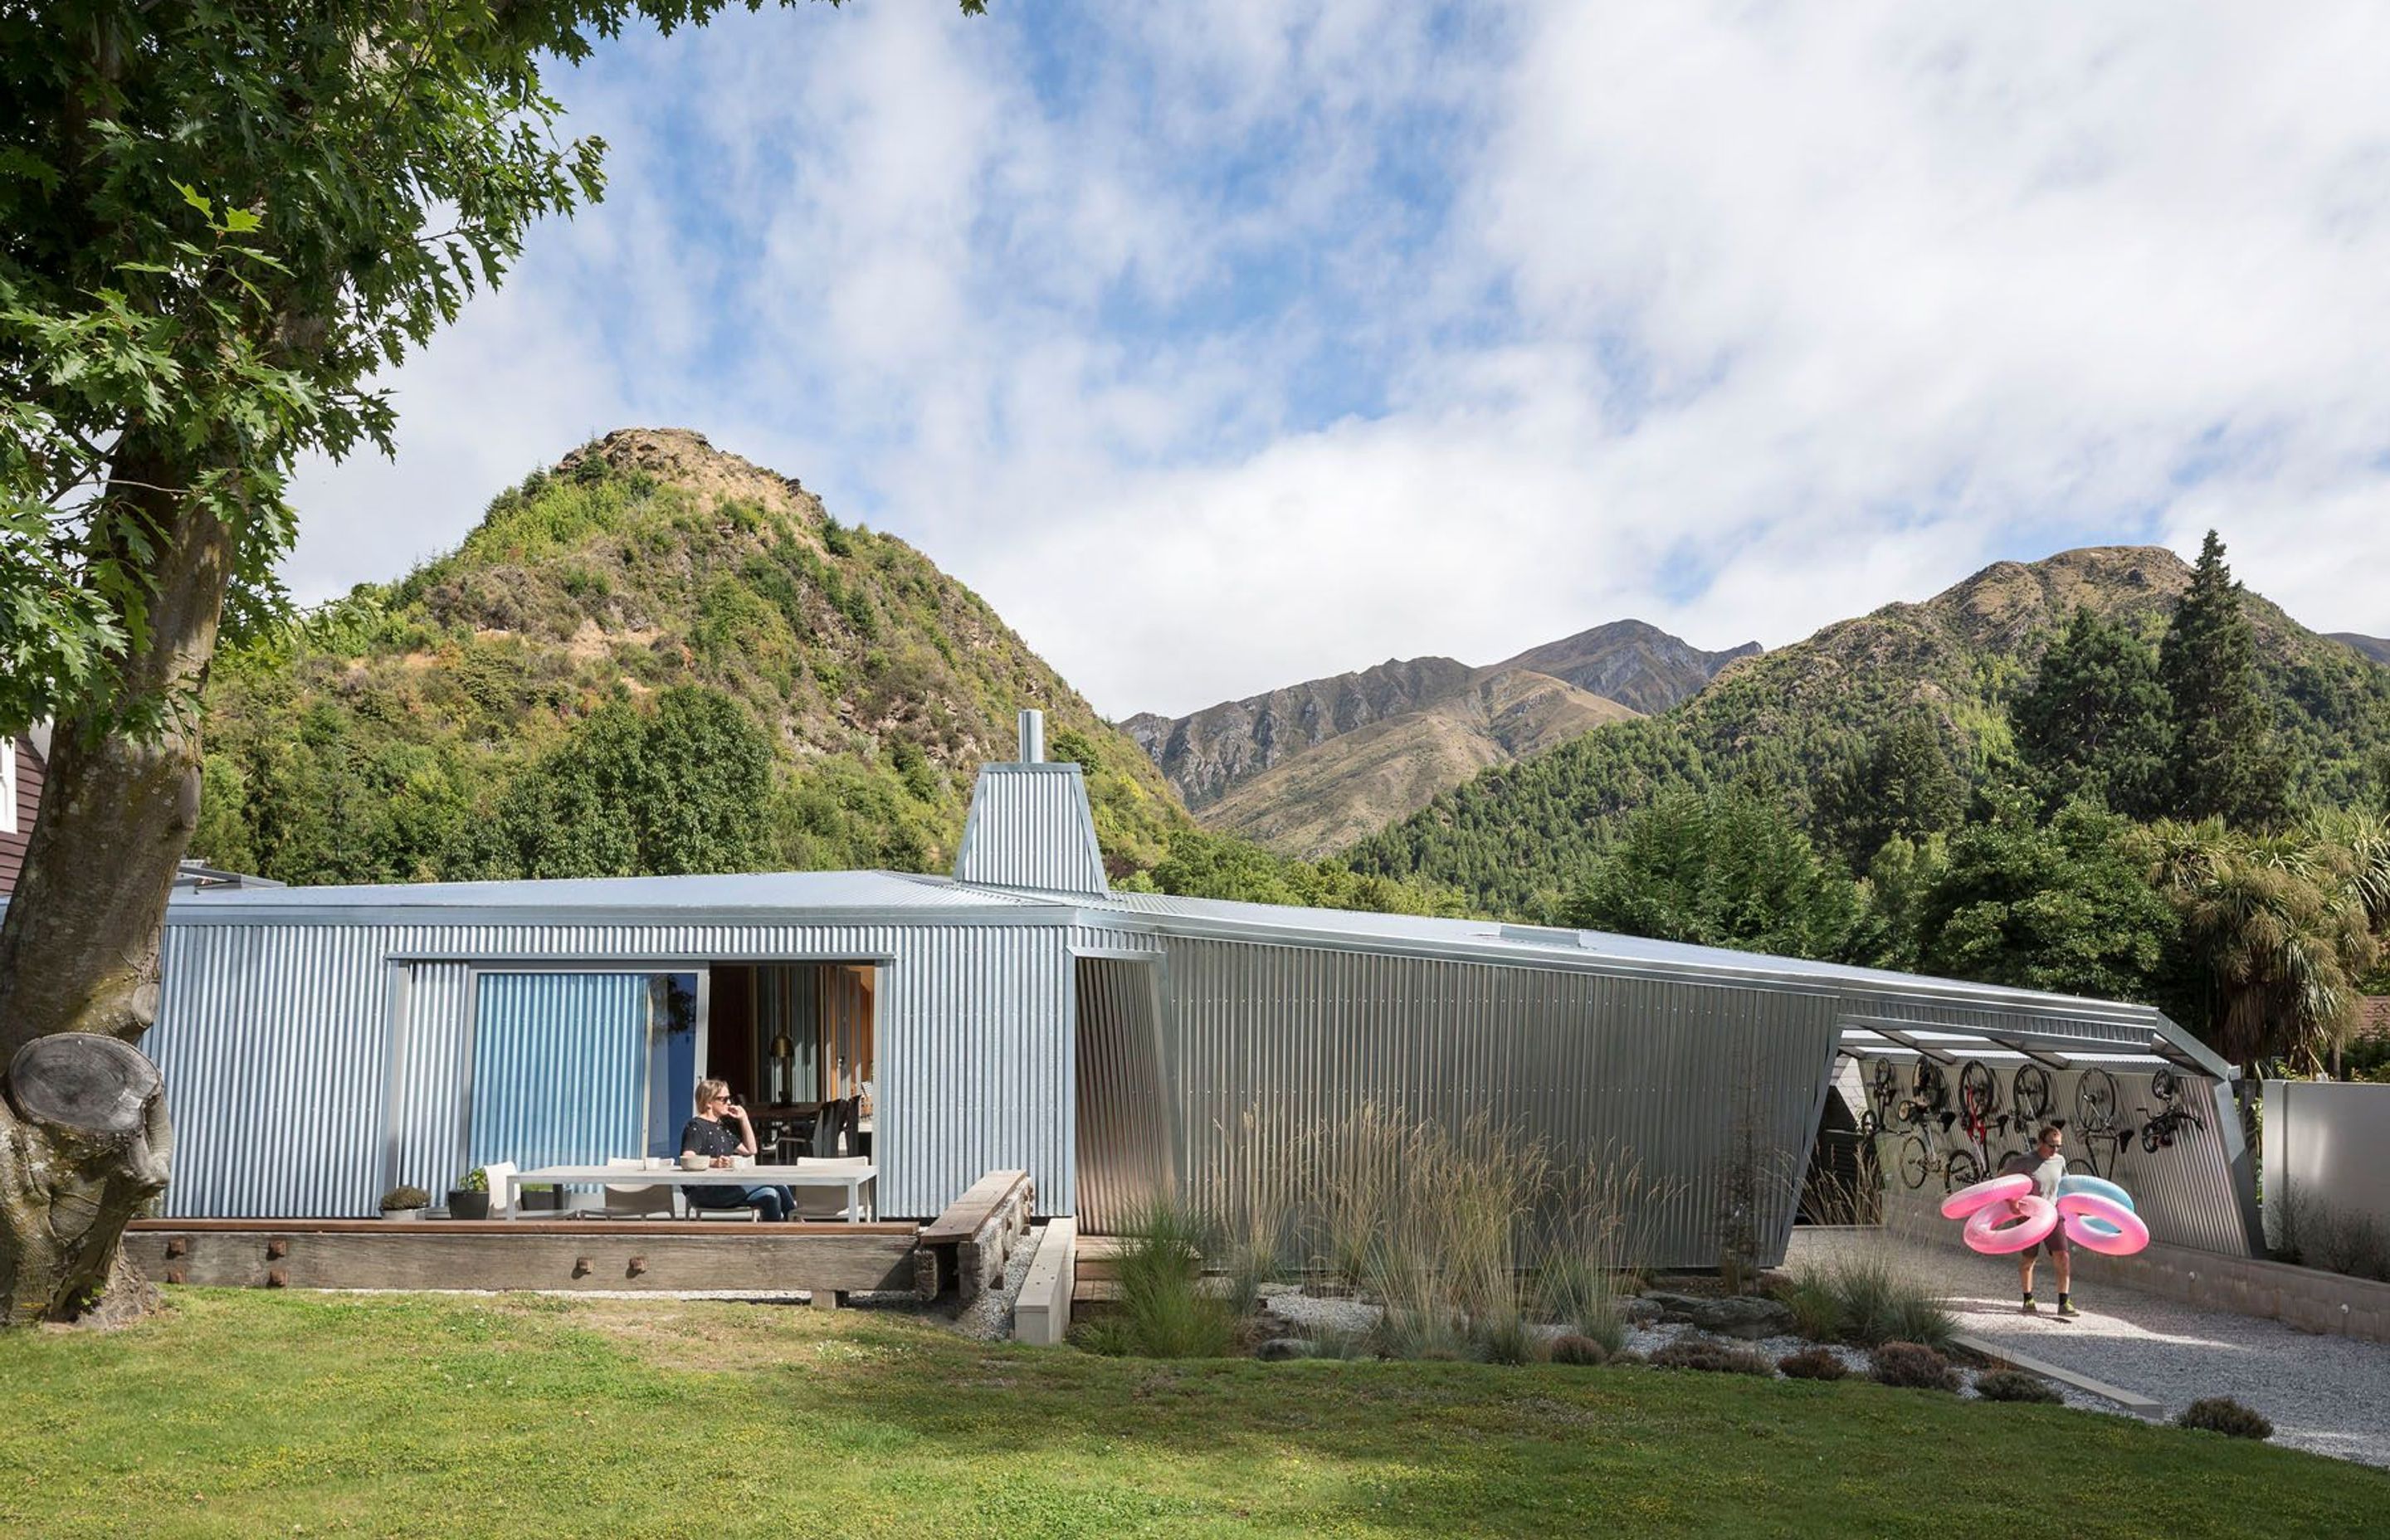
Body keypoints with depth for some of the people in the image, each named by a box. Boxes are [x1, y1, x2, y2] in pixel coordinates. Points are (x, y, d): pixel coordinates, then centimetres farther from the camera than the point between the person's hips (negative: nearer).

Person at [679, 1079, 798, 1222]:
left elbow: (750, 1150, 26)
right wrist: (713, 1162, -37)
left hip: (725, 1187, 8)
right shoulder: (696, 1127, -4)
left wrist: (744, 1119, 18)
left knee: (770, 1195, -19)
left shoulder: (723, 1127, 23)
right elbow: (687, 1160, -19)